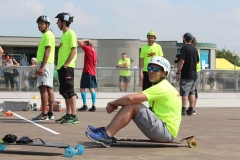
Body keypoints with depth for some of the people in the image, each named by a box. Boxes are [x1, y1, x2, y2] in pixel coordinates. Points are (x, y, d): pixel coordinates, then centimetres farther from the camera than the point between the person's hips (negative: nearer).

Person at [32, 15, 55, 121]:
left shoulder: (48, 35, -10)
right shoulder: (45, 35, 21)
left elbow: (47, 51, -19)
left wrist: (42, 66, -26)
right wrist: (39, 67, 23)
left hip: (45, 64, -11)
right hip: (44, 64, 11)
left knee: (43, 87, -16)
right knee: (48, 88, 9)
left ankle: (44, 114, -21)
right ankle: (50, 113, 11)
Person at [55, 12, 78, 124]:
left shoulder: (70, 33, -8)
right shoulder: (64, 34, 19)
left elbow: (74, 50, -15)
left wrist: (66, 64, -20)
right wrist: (60, 65, 15)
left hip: (67, 67, -10)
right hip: (61, 67, 10)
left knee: (69, 91, -11)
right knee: (64, 92, 11)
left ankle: (73, 116, -12)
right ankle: (68, 115, 16)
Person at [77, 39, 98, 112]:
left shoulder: (87, 48, -7)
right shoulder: (94, 51, 15)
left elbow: (79, 42, -9)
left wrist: (85, 40, 6)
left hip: (87, 72, -8)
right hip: (93, 72, 8)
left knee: (82, 88, -4)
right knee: (92, 89, 5)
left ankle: (85, 105, -12)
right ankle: (93, 106, 0)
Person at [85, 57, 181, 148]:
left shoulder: (162, 88, -15)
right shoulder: (163, 86, 18)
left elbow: (130, 98, -24)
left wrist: (113, 103, -7)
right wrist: (116, 104, 0)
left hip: (166, 132, -10)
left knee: (131, 105, -16)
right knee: (129, 105, 6)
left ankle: (107, 136, -16)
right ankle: (105, 130, 6)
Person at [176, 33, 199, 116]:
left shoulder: (184, 48, -10)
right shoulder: (194, 49, 12)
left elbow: (182, 61, -16)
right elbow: (197, 61, 18)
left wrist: (178, 73, -12)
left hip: (186, 75, -7)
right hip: (194, 75, 7)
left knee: (184, 93, -5)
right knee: (192, 93, 10)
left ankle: (183, 110, -7)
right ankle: (191, 110, 10)